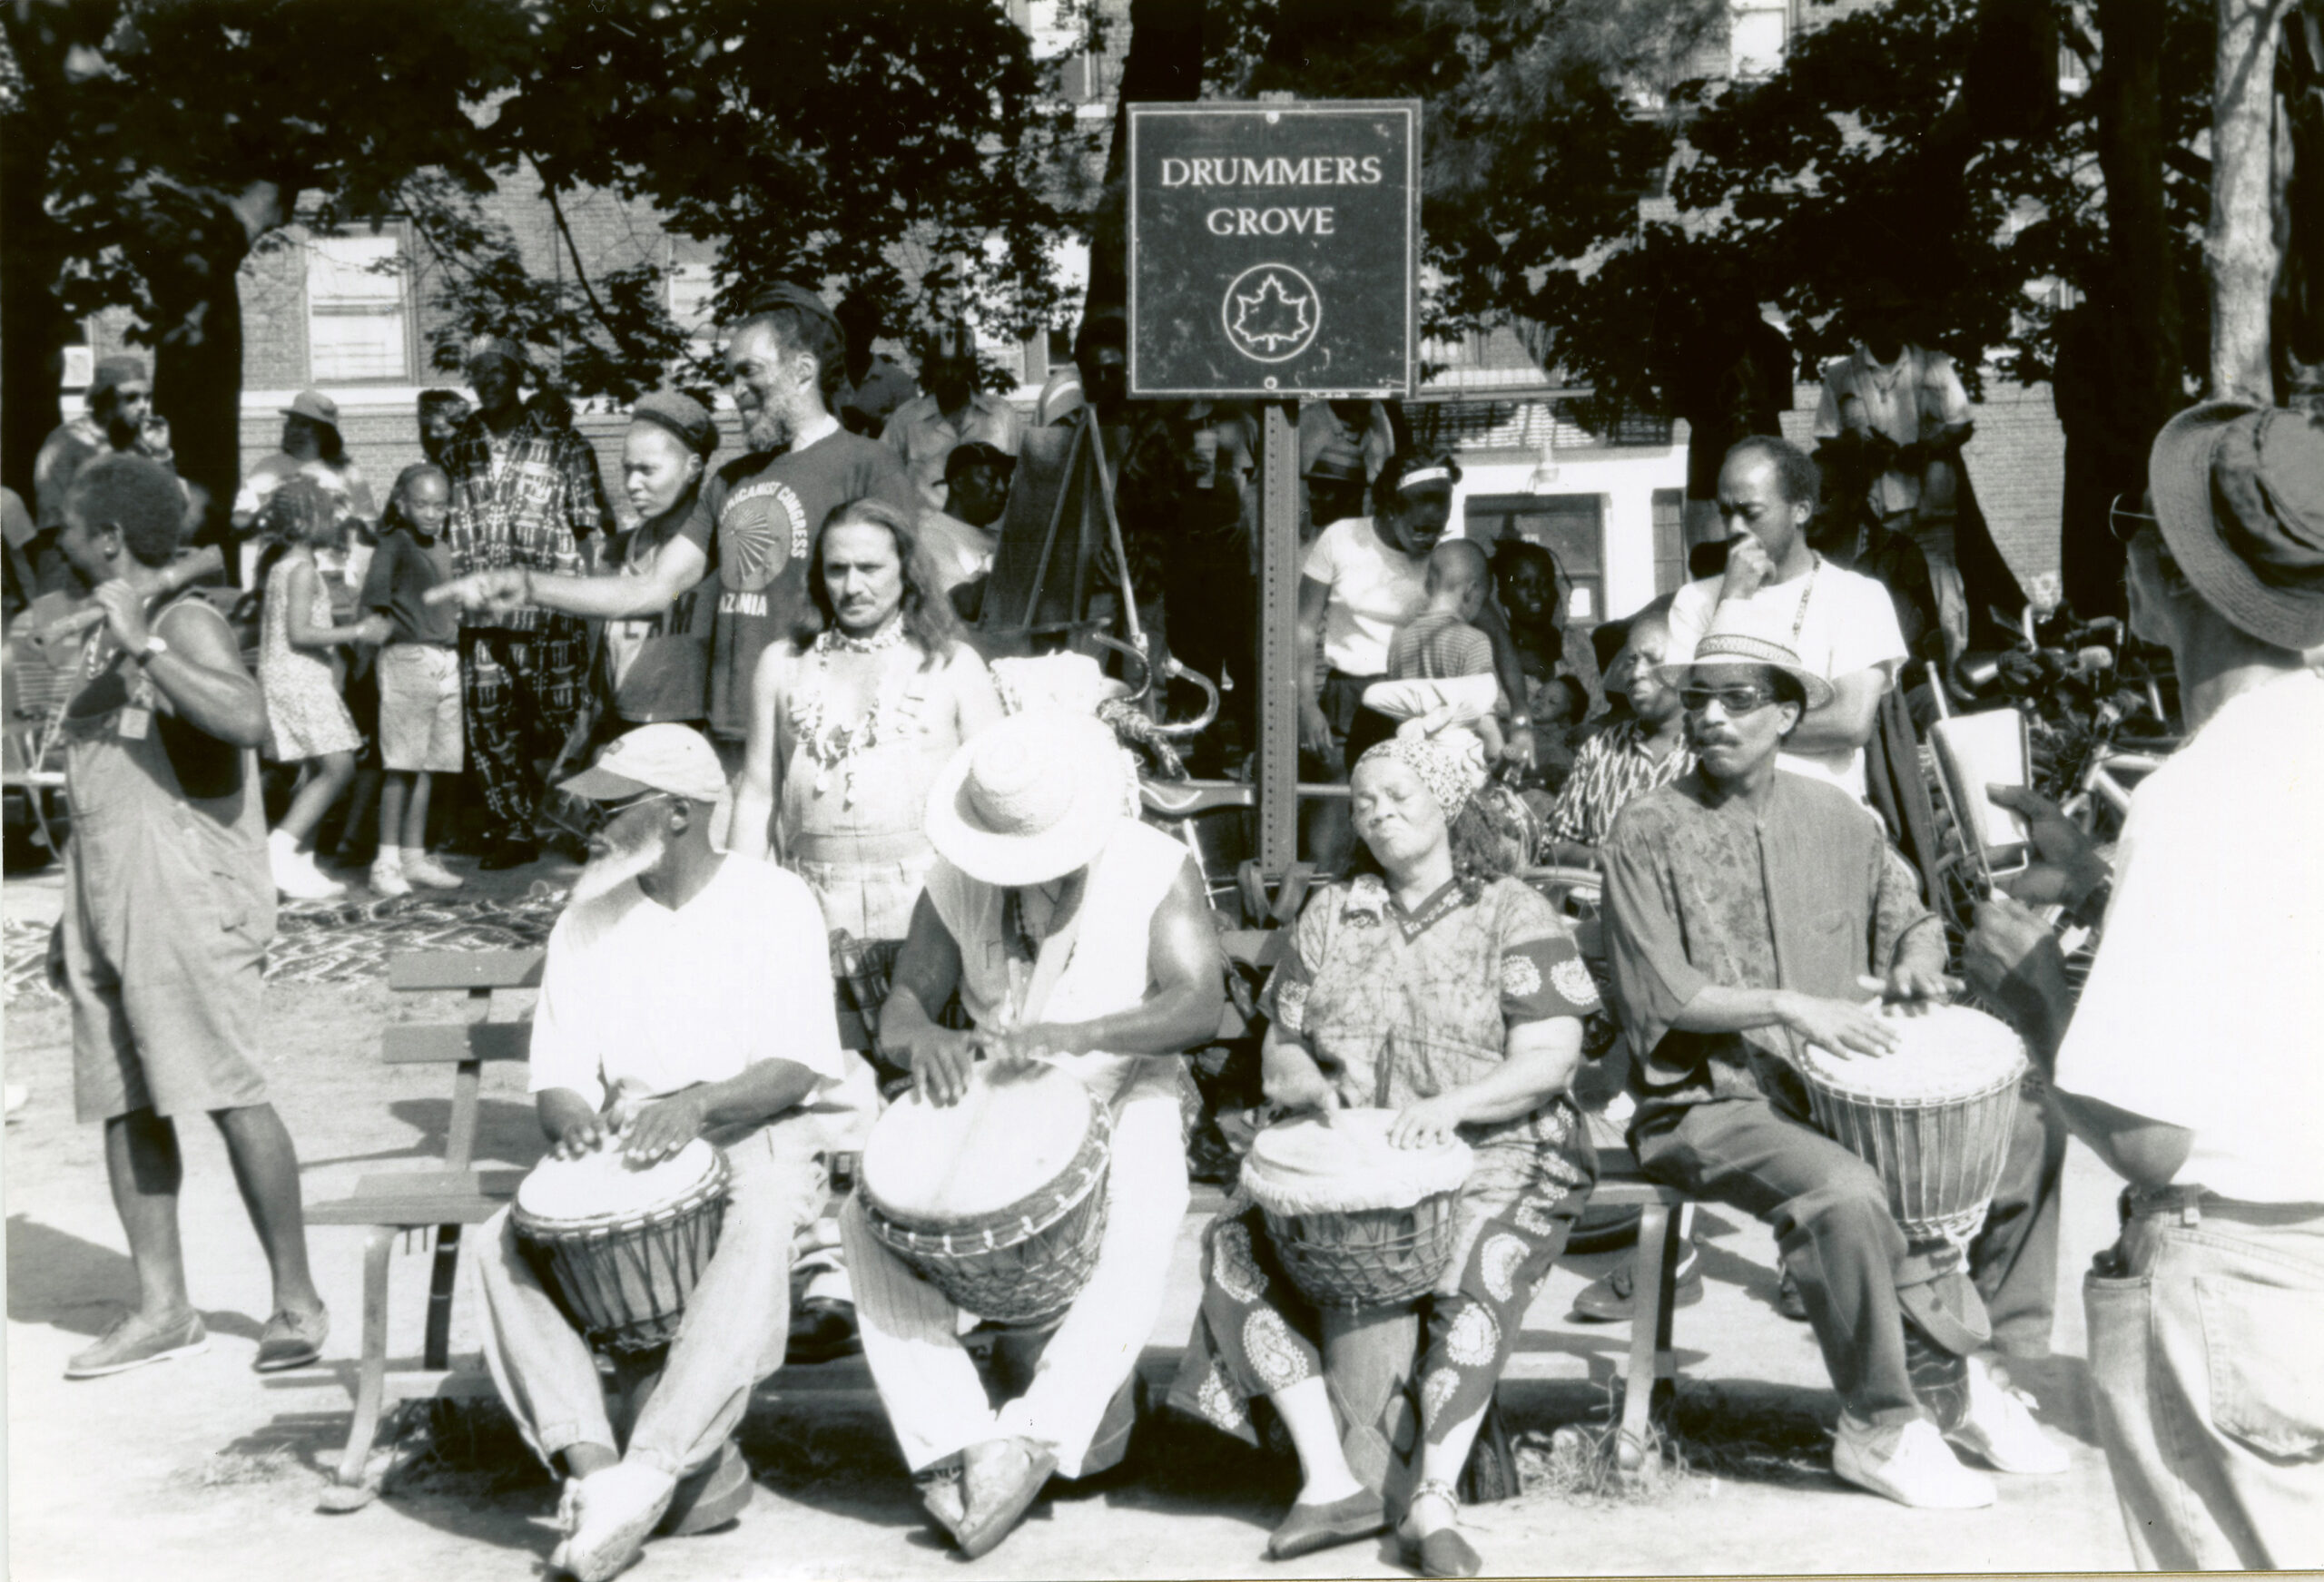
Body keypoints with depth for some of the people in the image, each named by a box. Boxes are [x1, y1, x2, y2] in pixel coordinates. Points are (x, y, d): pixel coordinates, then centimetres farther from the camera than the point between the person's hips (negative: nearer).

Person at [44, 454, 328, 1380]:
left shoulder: (184, 625, -9)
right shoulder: (105, 638, 18)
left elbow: (248, 721, -29)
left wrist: (143, 645, -26)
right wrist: (76, 917, 24)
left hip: (186, 896, -9)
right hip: (110, 901, 9)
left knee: (226, 1092, -10)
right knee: (124, 1103, 6)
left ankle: (297, 1302, -3)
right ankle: (162, 1308, 11)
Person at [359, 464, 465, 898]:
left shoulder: (446, 551, 16)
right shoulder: (395, 544, -4)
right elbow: (374, 600, -14)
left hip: (446, 661, 7)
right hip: (408, 656, -7)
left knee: (429, 764, 9)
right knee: (401, 765, -6)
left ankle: (414, 857, 17)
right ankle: (386, 862, -2)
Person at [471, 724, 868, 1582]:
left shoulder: (775, 902, -3)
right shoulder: (589, 918, 10)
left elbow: (795, 1069, -11)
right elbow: (557, 1072, 6)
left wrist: (698, 1105, -30)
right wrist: (573, 1118, -19)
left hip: (762, 1127, -4)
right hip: (631, 1141, 5)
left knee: (757, 1234, -38)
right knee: (504, 1238, -22)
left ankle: (648, 1471, -44)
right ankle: (588, 1459, -33)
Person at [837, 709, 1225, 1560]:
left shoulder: (1156, 869, -10)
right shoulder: (956, 883, 1)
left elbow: (1201, 1004, -23)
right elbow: (901, 1003, 0)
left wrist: (1077, 1034, -40)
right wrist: (921, 1034, -27)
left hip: (1119, 1096, -3)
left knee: (1142, 1231, -36)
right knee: (868, 1211, -22)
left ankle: (1035, 1440, -31)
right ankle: (951, 1439, -25)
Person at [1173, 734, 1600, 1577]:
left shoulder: (1515, 914, 4)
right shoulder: (1329, 915, 18)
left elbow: (1549, 1059, -6)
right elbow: (1280, 1049, 18)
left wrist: (1452, 1104, -24)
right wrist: (1316, 1086, -6)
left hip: (1493, 1153, -4)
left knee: (1477, 1262, -37)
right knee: (1239, 1239, -24)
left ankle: (1436, 1500, -34)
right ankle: (1331, 1480, -27)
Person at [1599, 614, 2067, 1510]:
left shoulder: (1835, 818, 8)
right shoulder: (1649, 834, -8)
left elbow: (1909, 919, 22)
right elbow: (1656, 1000, -13)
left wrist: (1916, 962, -2)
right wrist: (1787, 1007, -22)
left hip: (1835, 1089, 6)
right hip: (1708, 1107, -6)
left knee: (2018, 1133, -3)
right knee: (1843, 1192, -32)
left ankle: (1923, 1365, 6)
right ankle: (1927, 1400, -10)